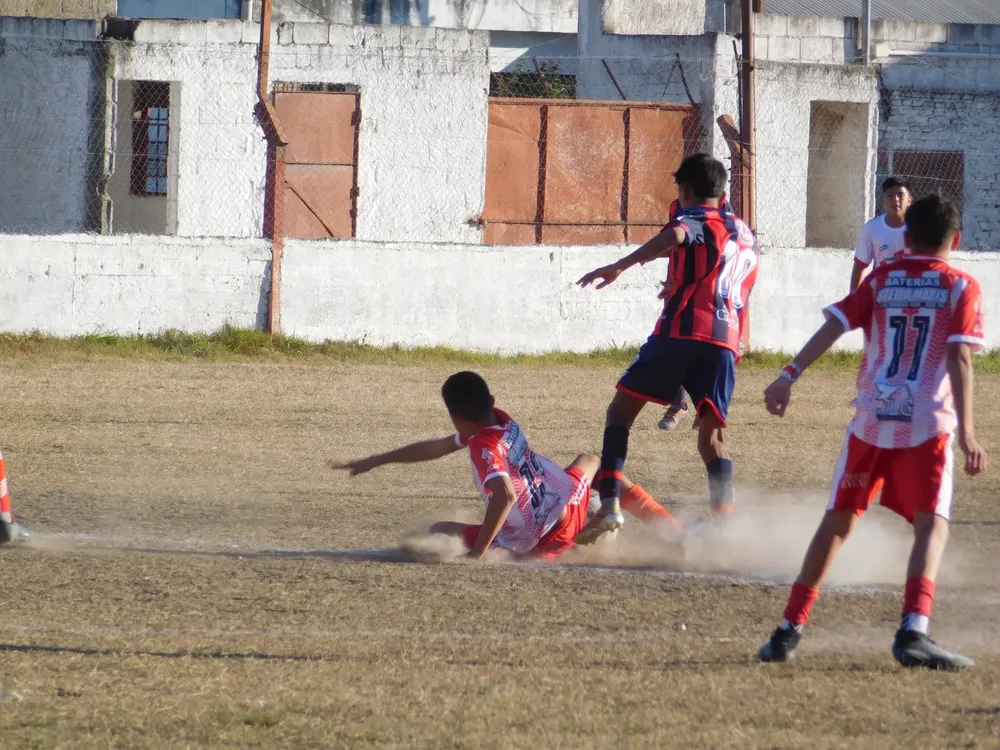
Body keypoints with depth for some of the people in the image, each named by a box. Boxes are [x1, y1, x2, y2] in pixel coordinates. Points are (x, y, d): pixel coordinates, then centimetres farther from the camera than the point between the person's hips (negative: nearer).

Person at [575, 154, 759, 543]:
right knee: (711, 435, 7)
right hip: (726, 342, 5)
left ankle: (610, 505, -12)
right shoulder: (745, 235, 26)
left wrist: (619, 267, -27)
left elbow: (674, 237, -20)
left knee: (621, 410, 4)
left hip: (680, 330, -5)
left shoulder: (695, 219, 5)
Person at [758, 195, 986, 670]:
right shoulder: (961, 288, 4)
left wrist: (789, 376, -4)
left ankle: (789, 630, 12)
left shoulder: (882, 280, 12)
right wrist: (966, 433, -10)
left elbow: (833, 326, 0)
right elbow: (959, 358, -6)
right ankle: (913, 631, -27)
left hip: (870, 419, 3)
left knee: (838, 520, 12)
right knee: (931, 525, -4)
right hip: (927, 424, -3)